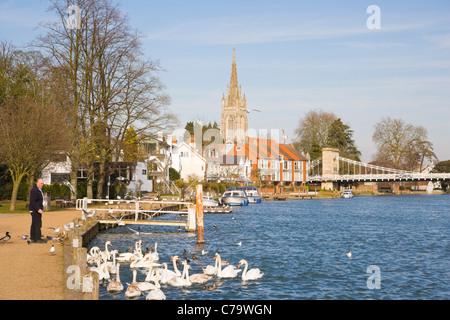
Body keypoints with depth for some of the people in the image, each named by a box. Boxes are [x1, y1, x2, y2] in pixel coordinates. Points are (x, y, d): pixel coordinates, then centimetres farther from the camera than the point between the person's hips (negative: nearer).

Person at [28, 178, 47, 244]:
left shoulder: (39, 190, 16)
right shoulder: (34, 190, -18)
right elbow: (32, 202, -22)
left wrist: (40, 209, 23)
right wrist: (38, 209, -26)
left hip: (38, 209, 10)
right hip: (35, 210, -10)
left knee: (34, 224, 11)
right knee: (37, 224, -9)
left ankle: (32, 239, 15)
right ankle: (37, 239, -6)